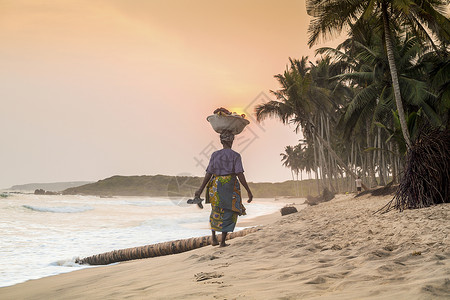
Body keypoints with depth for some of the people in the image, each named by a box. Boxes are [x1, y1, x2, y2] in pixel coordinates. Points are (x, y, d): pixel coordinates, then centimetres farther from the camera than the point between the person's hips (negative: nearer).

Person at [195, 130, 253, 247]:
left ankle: (214, 238, 11)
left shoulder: (215, 155, 1)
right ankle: (223, 241, 4)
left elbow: (209, 174, -2)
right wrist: (249, 191, -10)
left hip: (216, 185, 3)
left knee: (216, 211, 21)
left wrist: (201, 189, 2)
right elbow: (240, 175, -13)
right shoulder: (235, 156, -7)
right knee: (228, 213, 8)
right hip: (230, 186, -3)